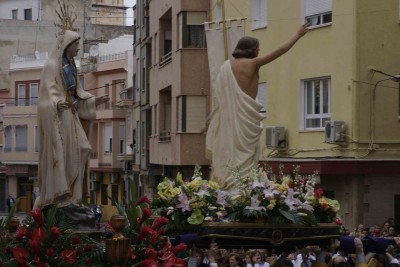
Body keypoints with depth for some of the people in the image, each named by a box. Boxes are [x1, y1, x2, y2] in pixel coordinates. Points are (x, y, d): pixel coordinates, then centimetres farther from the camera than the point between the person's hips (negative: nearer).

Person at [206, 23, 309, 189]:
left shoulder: (226, 66, 9)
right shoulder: (253, 63, -5)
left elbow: (219, 97, 11)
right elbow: (281, 50, 0)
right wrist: (298, 35, 10)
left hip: (229, 118, 5)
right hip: (246, 116, -5)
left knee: (228, 156, 7)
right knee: (244, 159, -3)